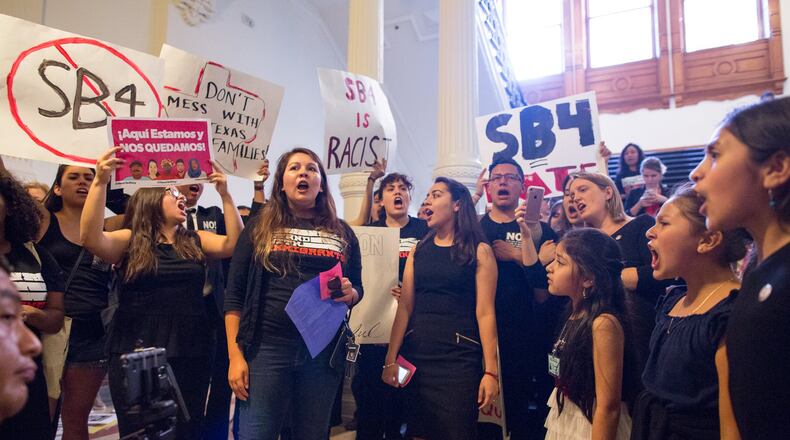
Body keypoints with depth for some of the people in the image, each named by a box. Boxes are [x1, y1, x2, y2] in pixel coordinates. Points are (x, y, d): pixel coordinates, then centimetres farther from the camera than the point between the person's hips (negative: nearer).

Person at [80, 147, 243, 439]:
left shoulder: (195, 241, 10)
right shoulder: (130, 240, 0)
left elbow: (236, 244, -3)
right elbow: (90, 238, -18)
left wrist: (224, 194, -9)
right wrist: (100, 182, -26)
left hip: (191, 354, 3)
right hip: (136, 354, -3)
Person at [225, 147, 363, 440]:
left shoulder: (342, 233, 9)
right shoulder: (260, 227, 4)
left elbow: (358, 290, 16)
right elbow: (235, 294, 1)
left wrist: (349, 294, -8)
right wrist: (235, 355, -7)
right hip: (266, 349, -2)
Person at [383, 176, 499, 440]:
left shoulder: (479, 251, -2)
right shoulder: (419, 250, 9)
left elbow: (485, 313, -6)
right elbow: (405, 307, 5)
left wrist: (491, 370, -10)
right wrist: (391, 359, 1)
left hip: (460, 357, -4)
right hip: (416, 355, 4)